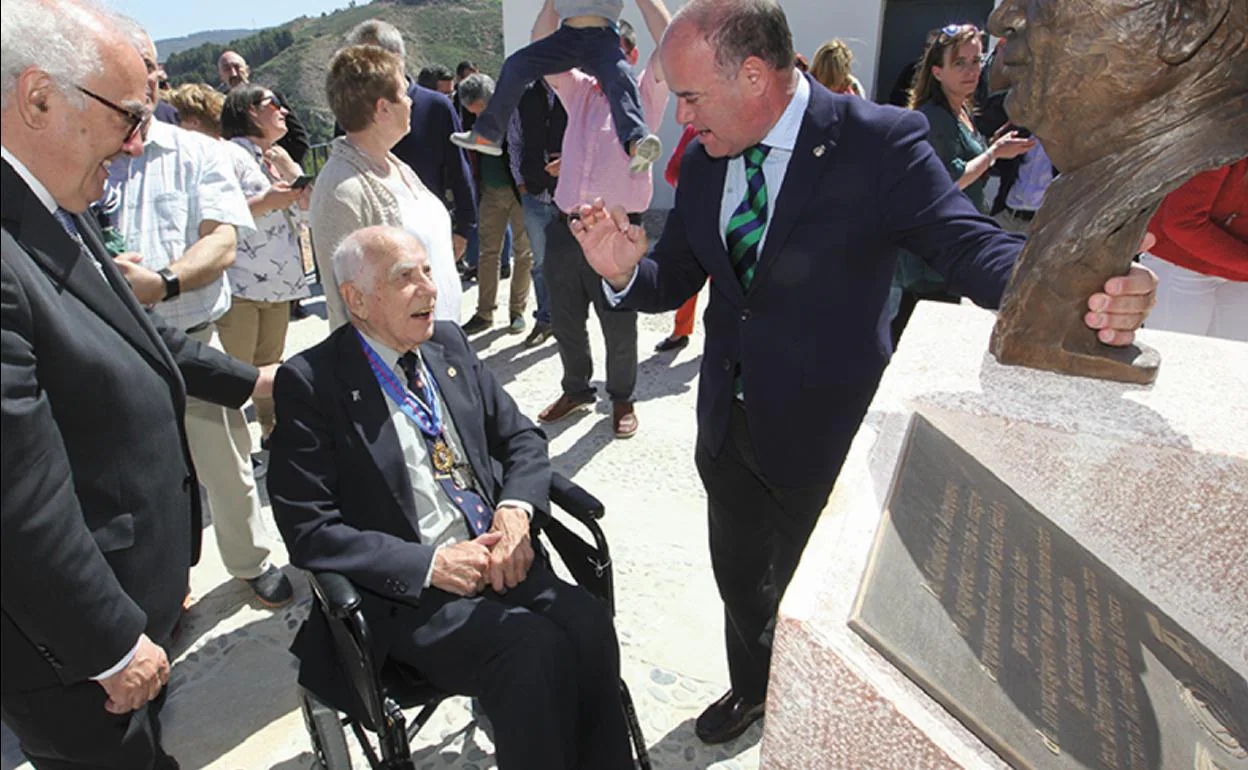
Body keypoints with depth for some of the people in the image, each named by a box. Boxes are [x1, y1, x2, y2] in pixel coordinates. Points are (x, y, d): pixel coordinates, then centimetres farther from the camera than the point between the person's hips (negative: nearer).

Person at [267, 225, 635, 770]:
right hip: (404, 591, -4)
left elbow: (521, 438, 14)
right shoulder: (310, 383, -6)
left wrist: (515, 510, -7)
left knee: (588, 623, -21)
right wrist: (430, 563, -18)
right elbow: (309, 530, -10)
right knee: (533, 649, -27)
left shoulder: (449, 345, 10)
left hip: (498, 557, 5)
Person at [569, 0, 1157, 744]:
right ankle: (752, 689, 56)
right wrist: (624, 270, -19)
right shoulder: (705, 161, -1)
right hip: (729, 423, 5)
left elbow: (970, 242, -20)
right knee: (740, 580, 25)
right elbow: (675, 280, 3)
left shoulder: (880, 141, -17)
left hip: (824, 430, -4)